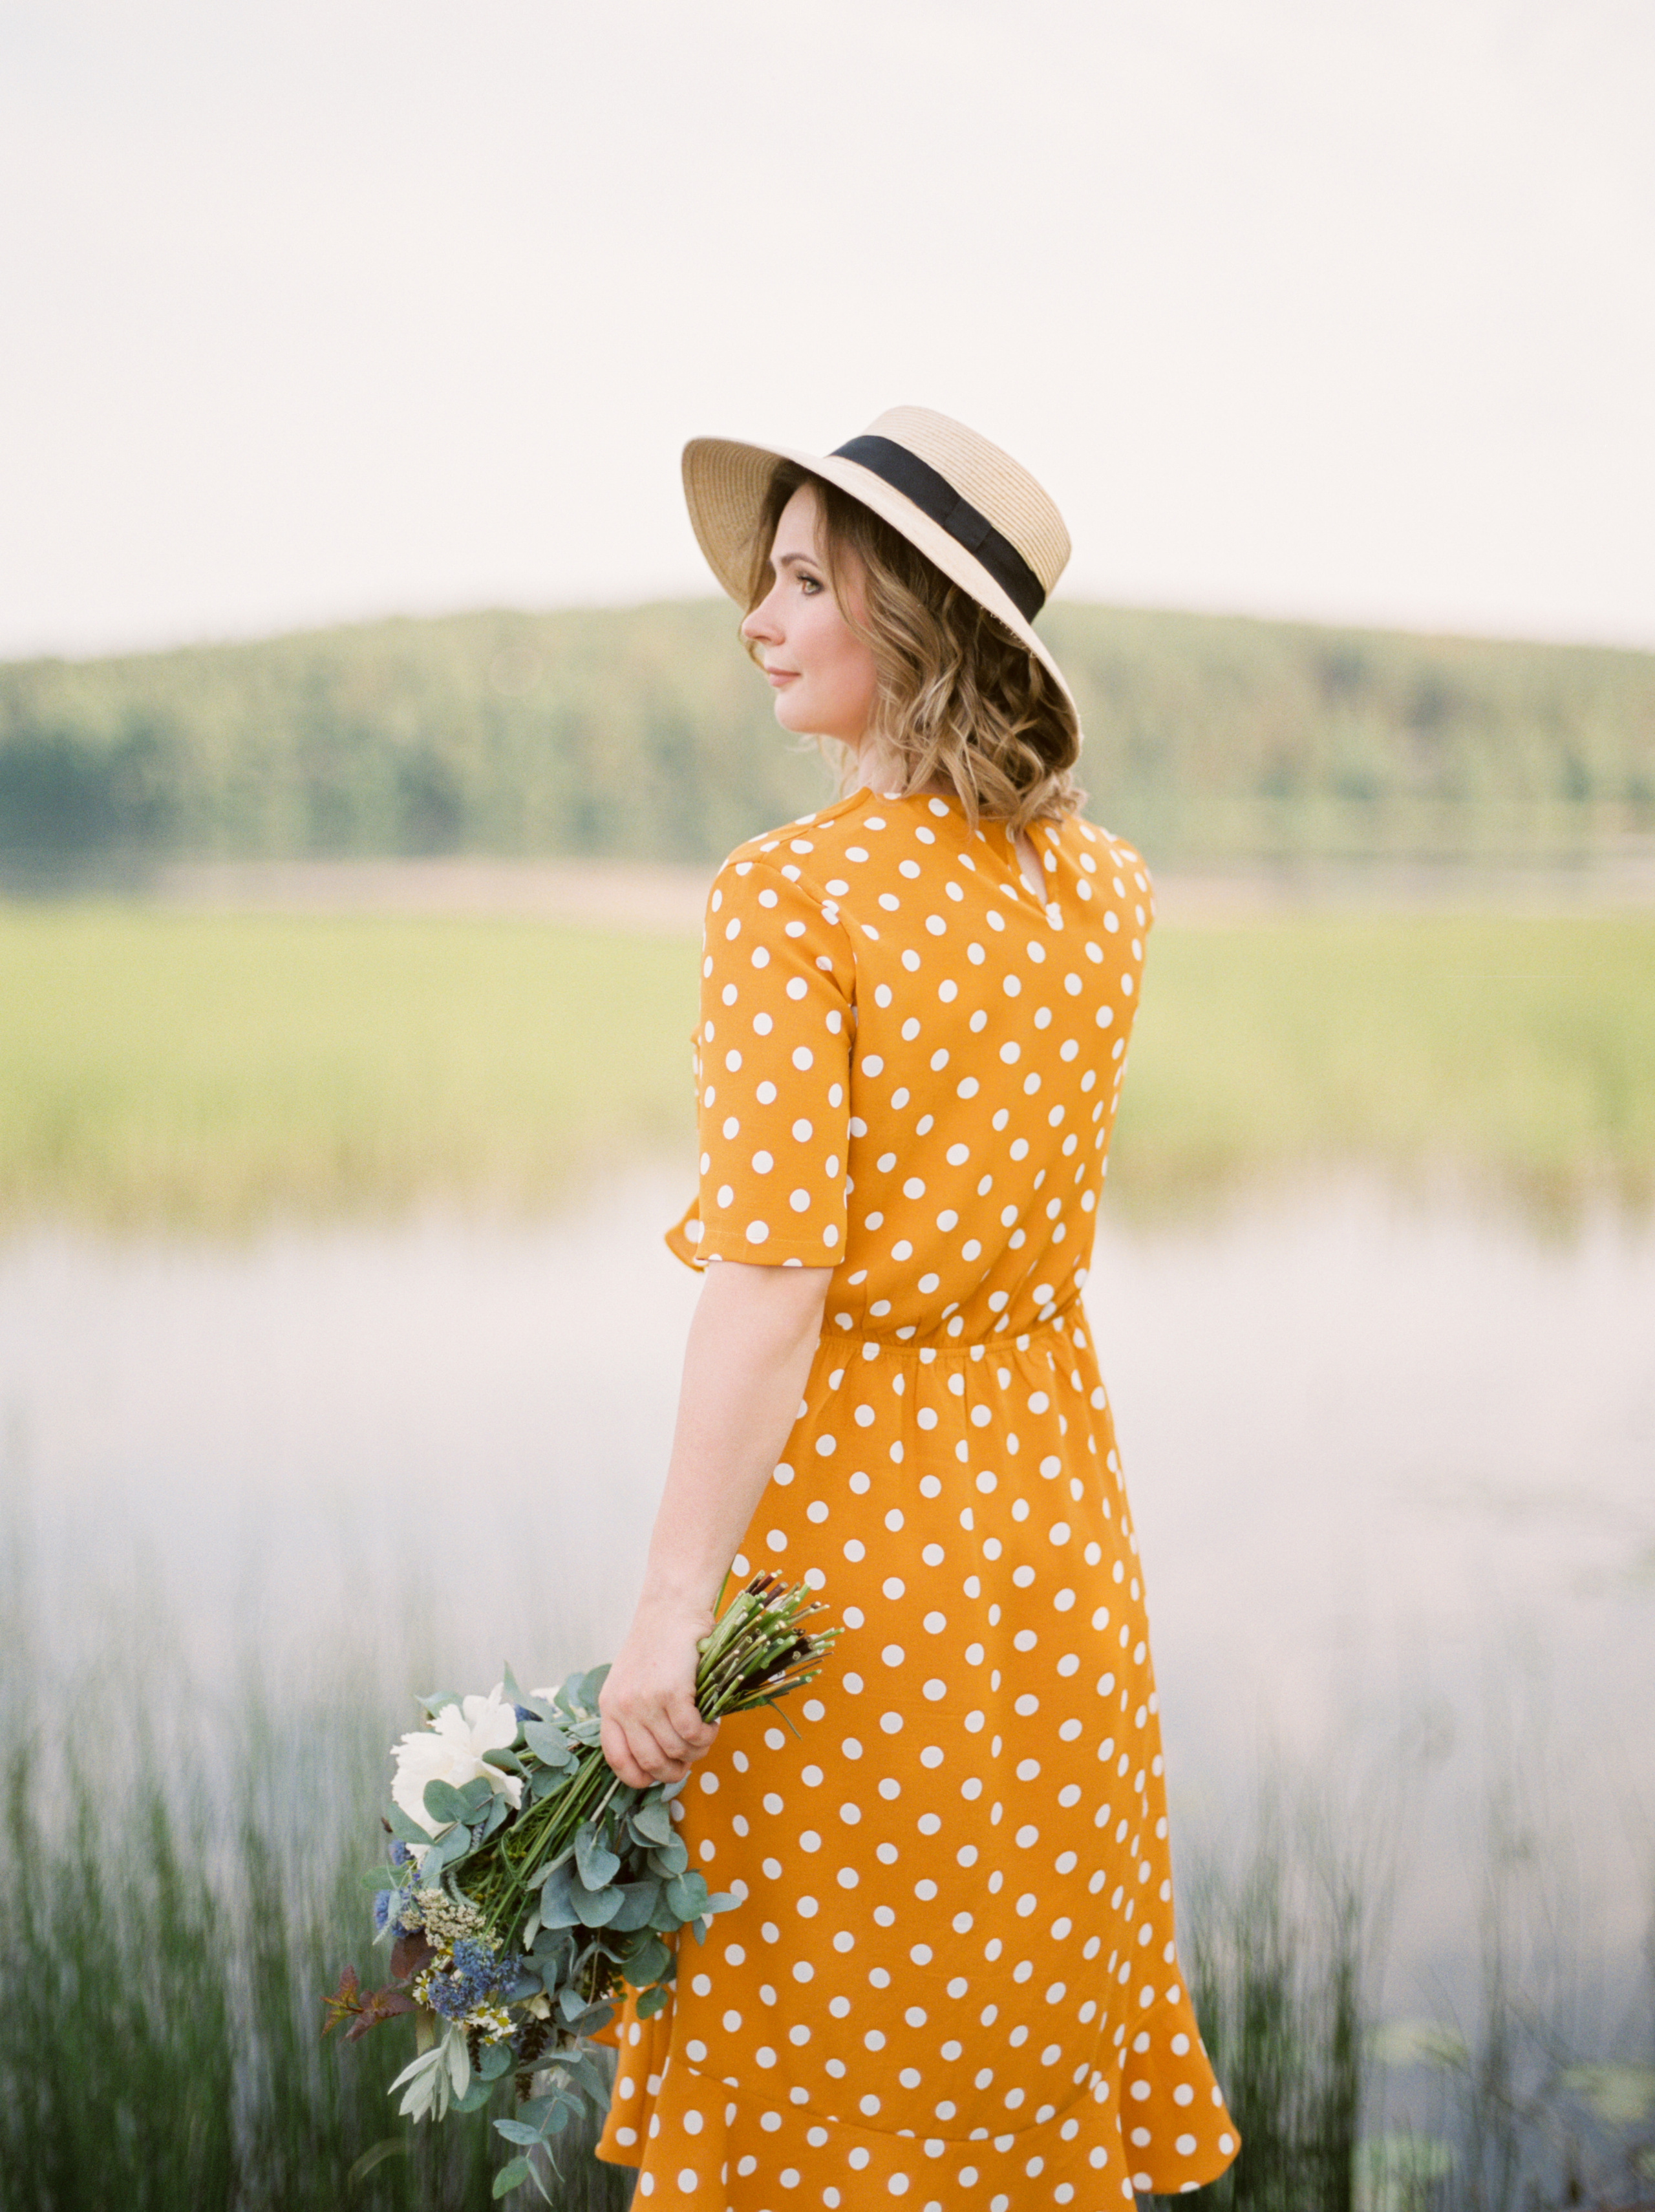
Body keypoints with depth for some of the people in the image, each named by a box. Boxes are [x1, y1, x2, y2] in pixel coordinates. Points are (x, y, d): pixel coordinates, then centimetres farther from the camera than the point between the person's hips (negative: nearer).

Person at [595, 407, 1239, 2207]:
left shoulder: (793, 894, -16)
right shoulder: (1102, 886, 3)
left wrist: (668, 1614, -19)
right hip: (1049, 1473, 6)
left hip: (847, 1503, -6)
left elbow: (772, 1285, -22)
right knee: (1029, 2004, 20)